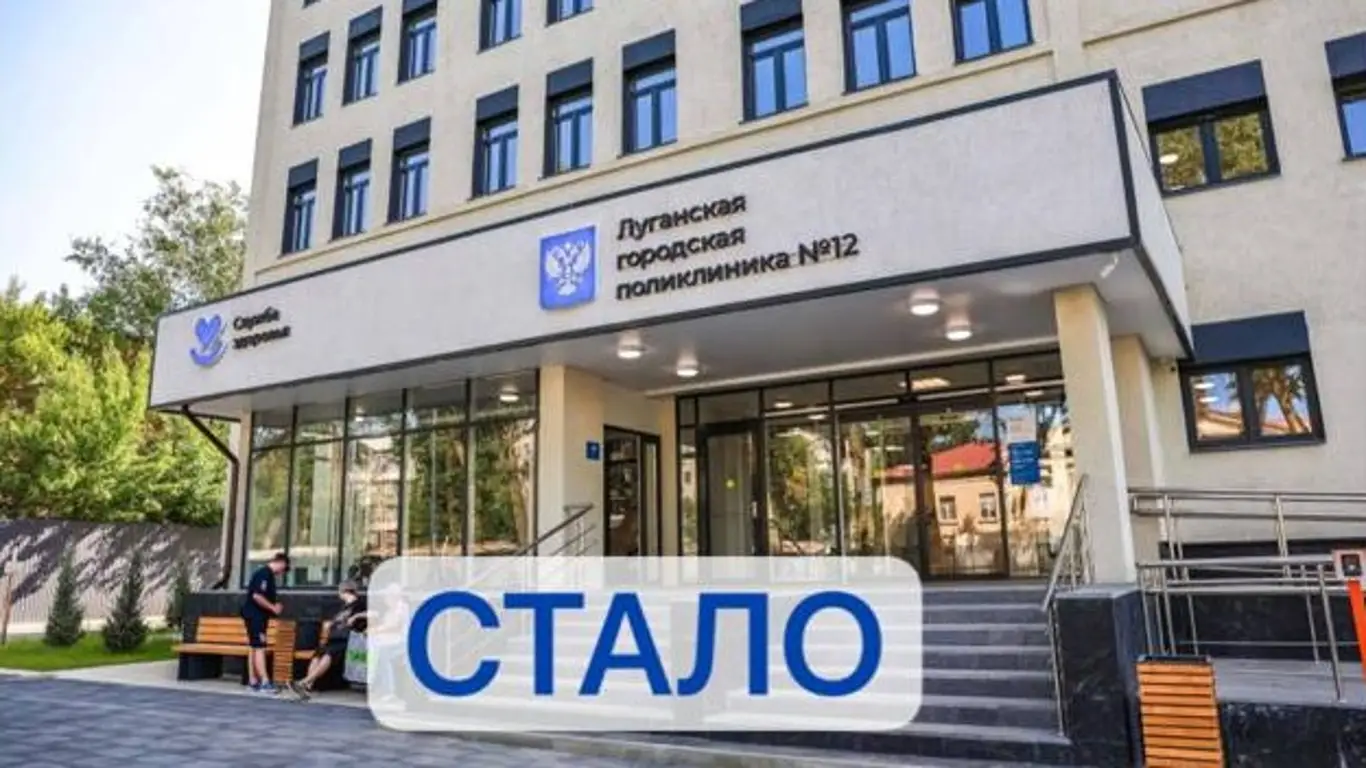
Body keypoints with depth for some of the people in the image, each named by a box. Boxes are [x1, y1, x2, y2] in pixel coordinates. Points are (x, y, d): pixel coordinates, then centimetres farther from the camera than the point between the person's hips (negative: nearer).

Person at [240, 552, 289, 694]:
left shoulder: (268, 574, 15)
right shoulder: (264, 573, -16)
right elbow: (256, 596, -24)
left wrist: (274, 606, 12)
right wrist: (273, 608, -16)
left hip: (258, 616, 10)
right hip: (255, 616, -10)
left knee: (255, 648, 11)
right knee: (259, 648, -11)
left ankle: (254, 682, 16)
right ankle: (265, 682, -13)